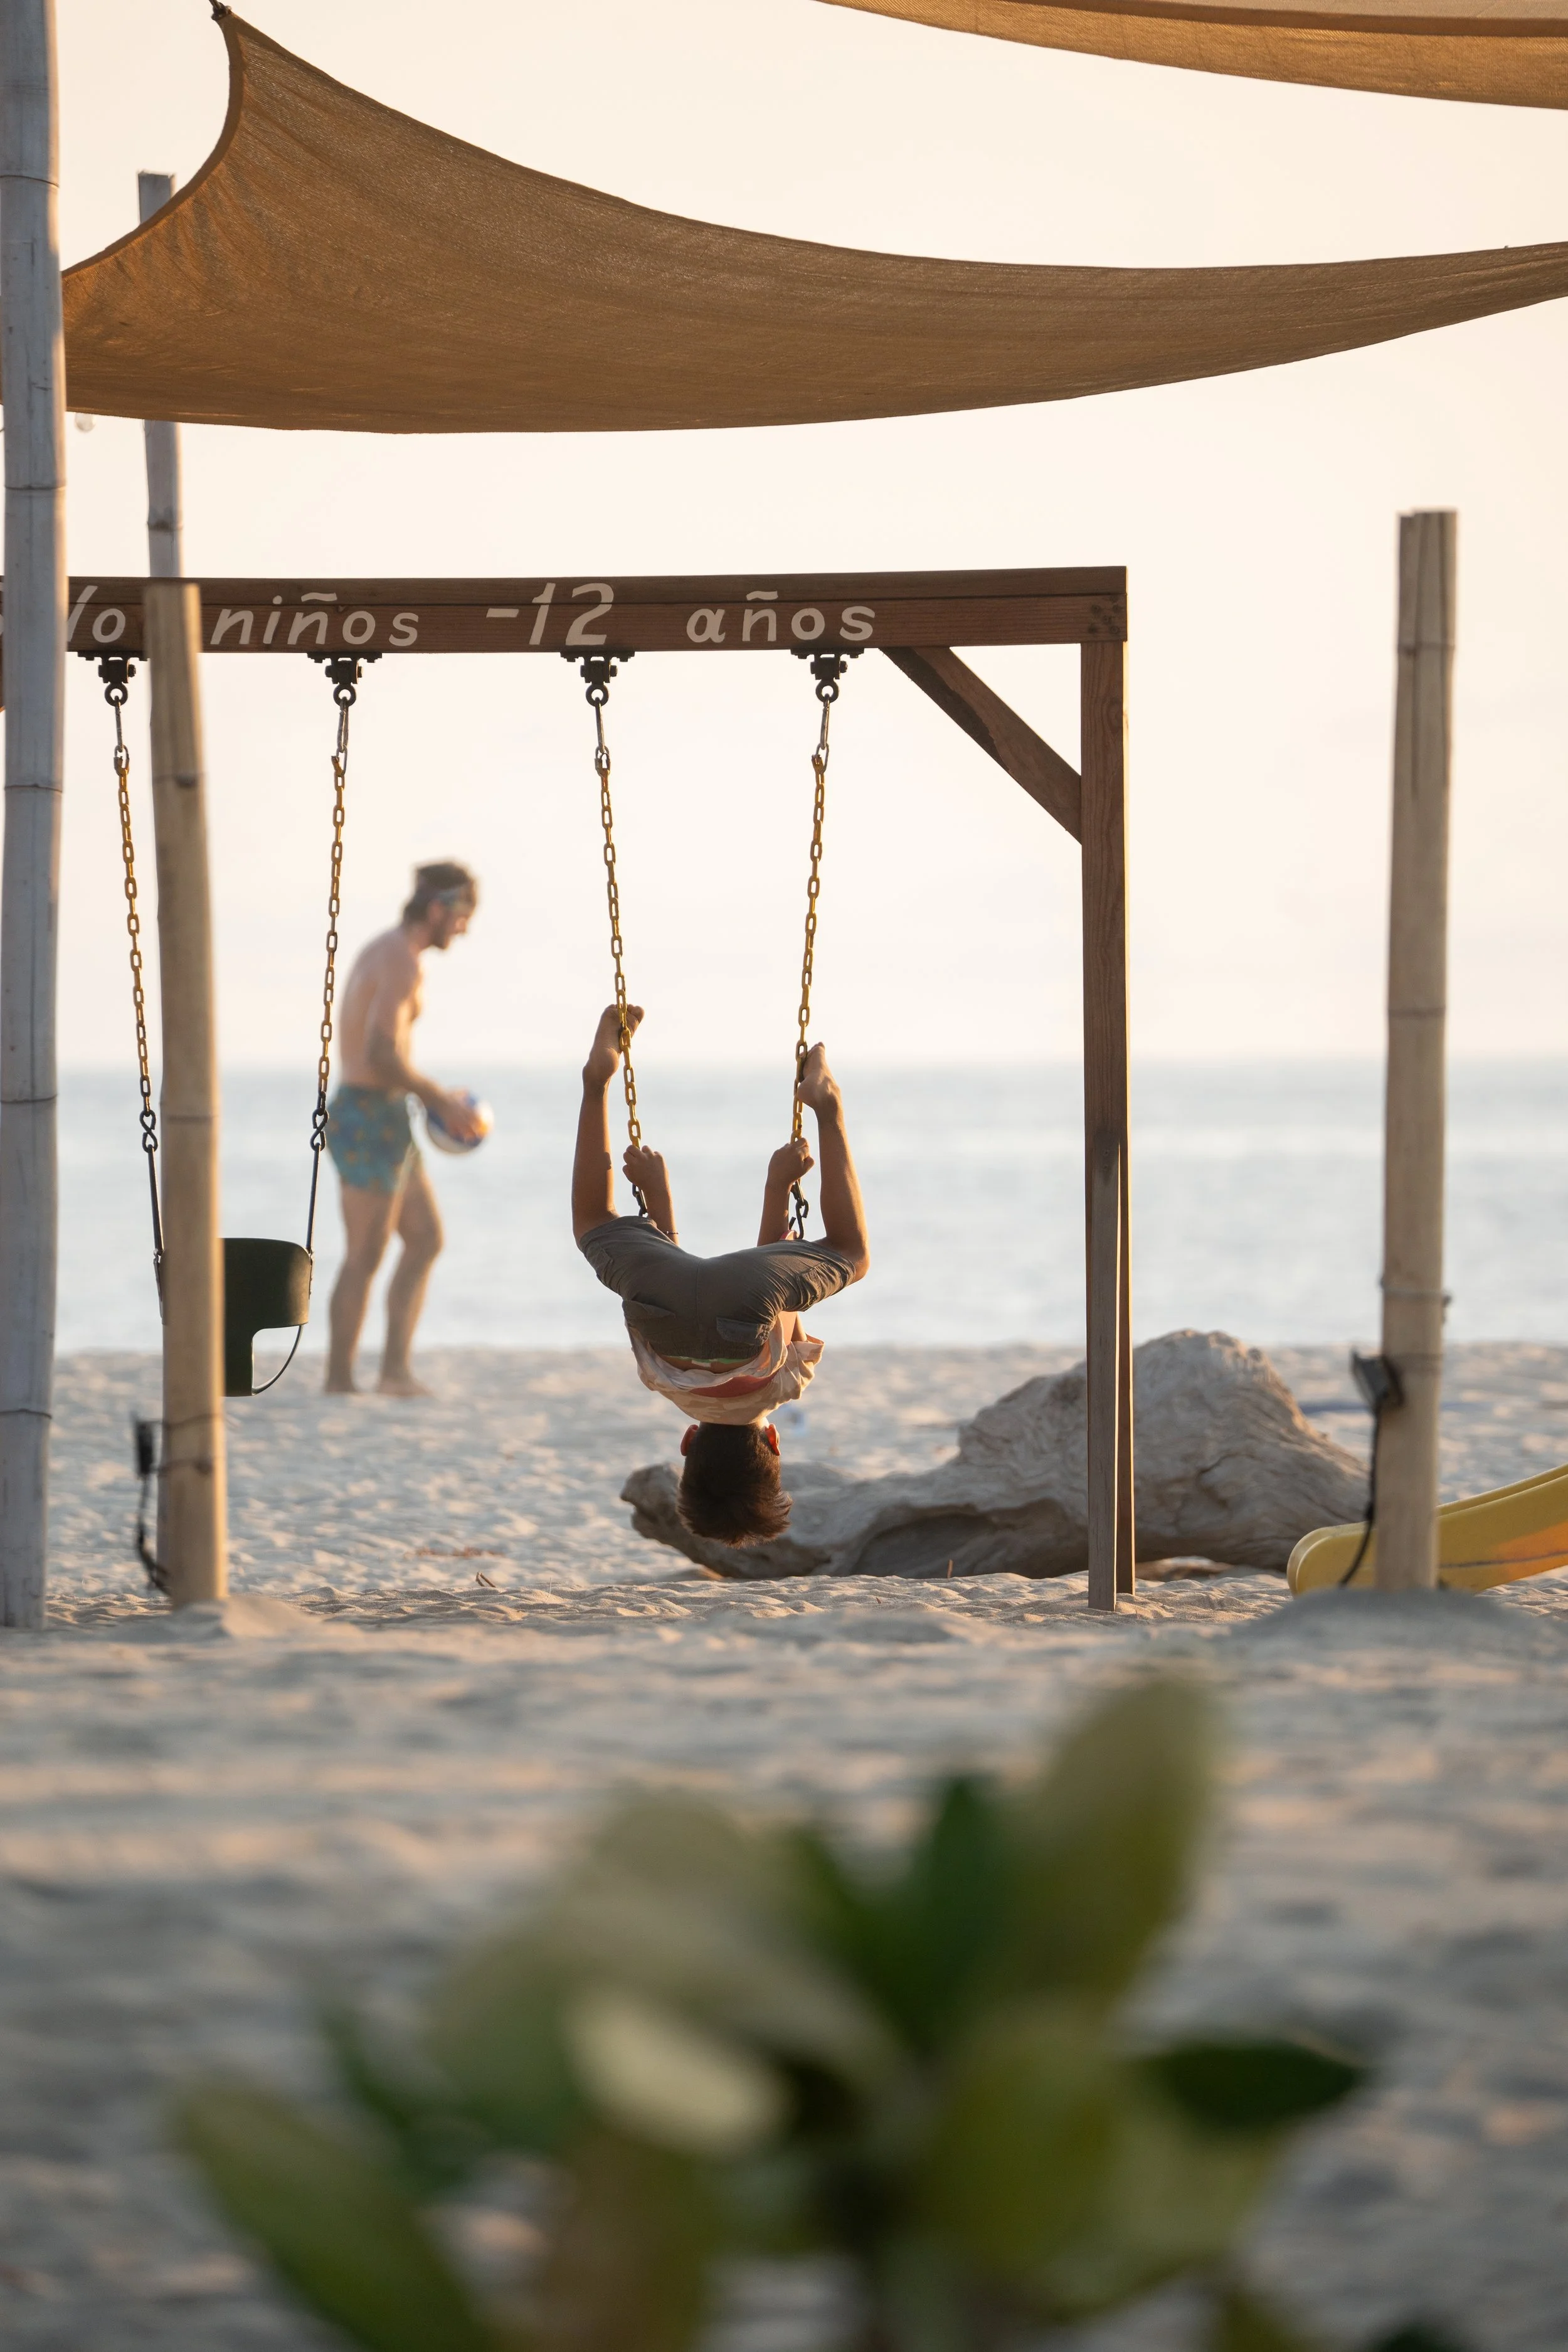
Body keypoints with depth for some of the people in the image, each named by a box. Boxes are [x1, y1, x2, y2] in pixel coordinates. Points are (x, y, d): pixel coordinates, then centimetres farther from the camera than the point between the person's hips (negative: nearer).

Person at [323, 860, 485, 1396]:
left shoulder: (380, 953, 17)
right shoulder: (403, 962, -15)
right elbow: (382, 1055, -25)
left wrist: (434, 1096, 16)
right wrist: (441, 1101, -16)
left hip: (379, 1117, 10)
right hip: (373, 1119, -10)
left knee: (426, 1239, 12)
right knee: (365, 1257, -4)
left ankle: (396, 1370, 8)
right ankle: (340, 1382, 1)